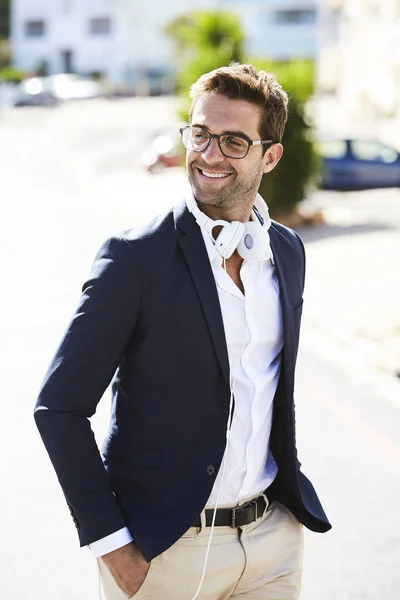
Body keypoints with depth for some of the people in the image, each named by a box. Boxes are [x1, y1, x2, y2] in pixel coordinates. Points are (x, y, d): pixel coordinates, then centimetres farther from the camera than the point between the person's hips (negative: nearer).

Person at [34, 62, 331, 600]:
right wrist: (109, 541, -14)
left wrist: (288, 486, 13)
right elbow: (59, 407, -13)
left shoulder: (288, 251, 5)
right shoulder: (134, 258, -13)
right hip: (164, 552, -5)